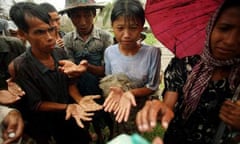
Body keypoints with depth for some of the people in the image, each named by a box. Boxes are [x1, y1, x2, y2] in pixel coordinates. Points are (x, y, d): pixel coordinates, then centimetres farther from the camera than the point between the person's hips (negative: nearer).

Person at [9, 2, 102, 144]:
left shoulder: (61, 53, -12)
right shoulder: (20, 67, -25)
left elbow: (70, 82, -6)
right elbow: (35, 104, -19)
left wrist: (79, 100, -24)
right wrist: (67, 107, -31)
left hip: (72, 116, 4)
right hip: (48, 124, -4)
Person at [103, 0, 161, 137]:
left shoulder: (152, 52, -22)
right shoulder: (109, 52, -14)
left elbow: (153, 87, -14)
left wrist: (131, 92, -31)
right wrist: (116, 90, -26)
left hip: (140, 109, -2)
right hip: (116, 109, 2)